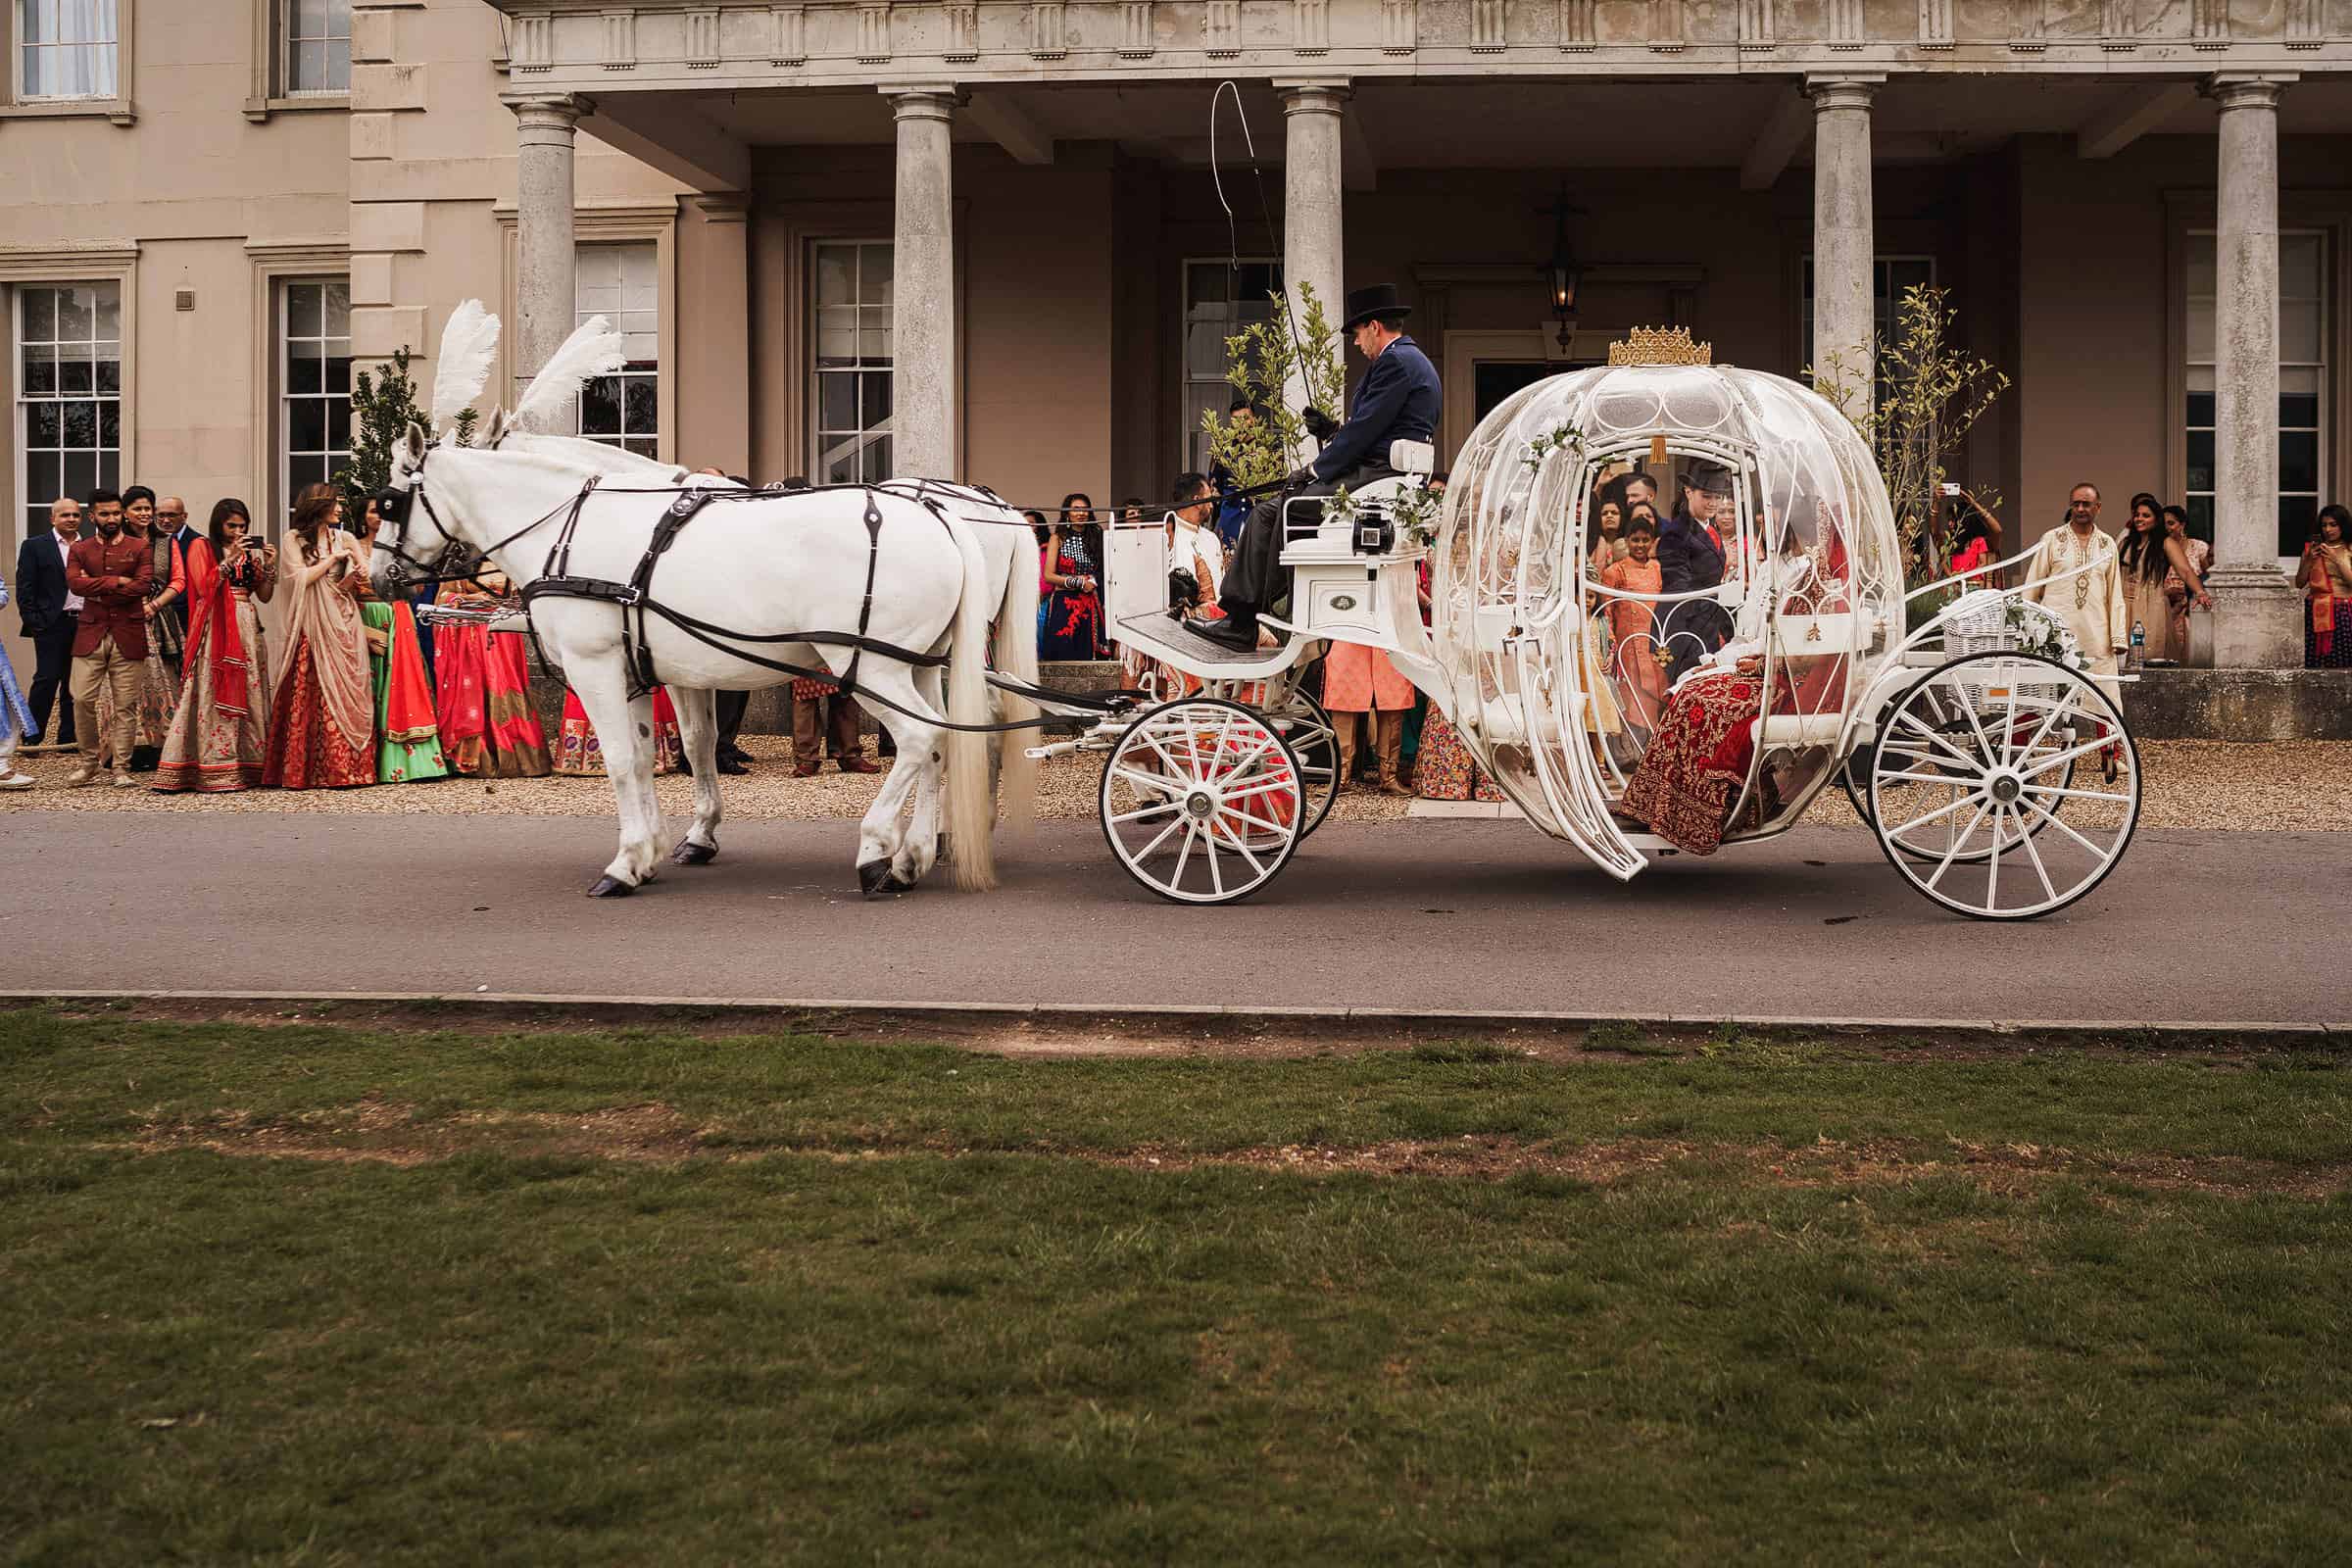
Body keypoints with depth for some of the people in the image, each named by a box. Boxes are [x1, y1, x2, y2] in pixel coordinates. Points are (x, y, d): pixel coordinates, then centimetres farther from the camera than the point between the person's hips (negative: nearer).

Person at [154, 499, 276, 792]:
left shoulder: (249, 551, 18)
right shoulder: (202, 546, 5)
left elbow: (264, 595, 14)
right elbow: (203, 587, -8)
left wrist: (269, 566, 0)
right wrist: (230, 560, -12)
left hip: (247, 627, 5)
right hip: (215, 628, -5)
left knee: (249, 695, 1)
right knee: (214, 696, -9)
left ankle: (248, 765, 2)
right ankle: (212, 770, -11)